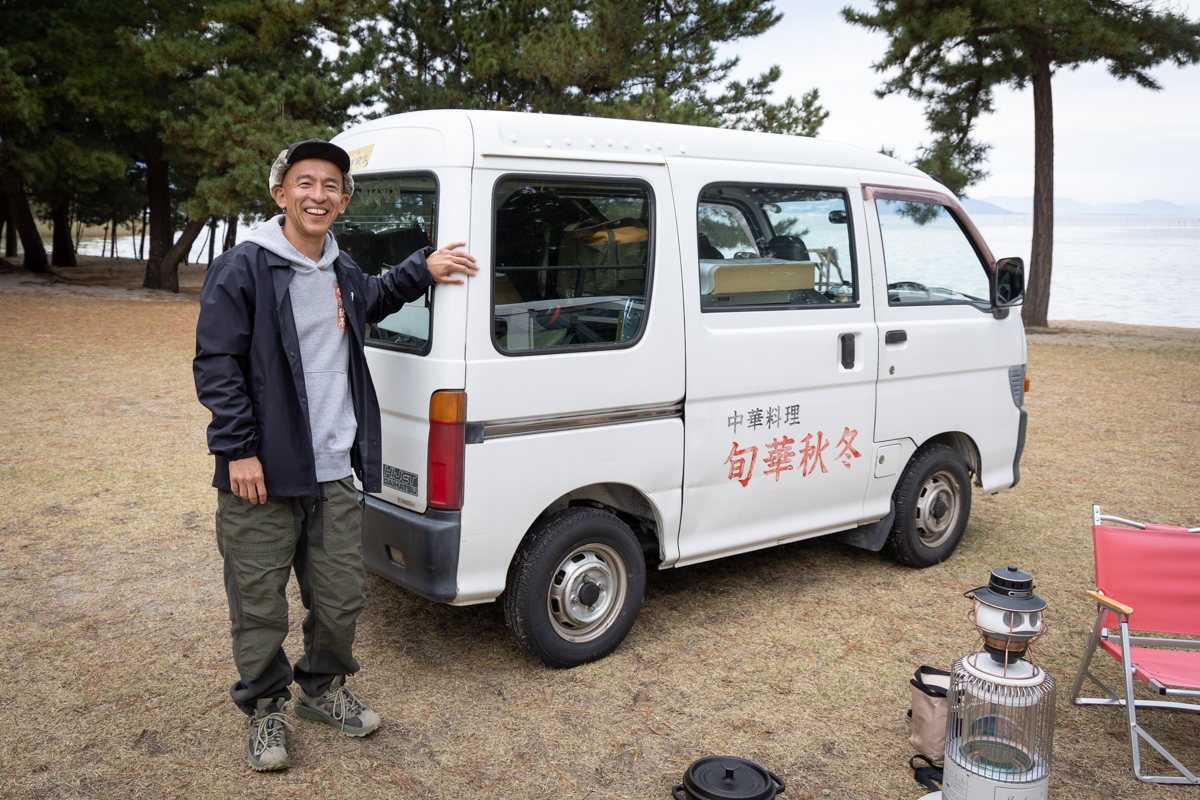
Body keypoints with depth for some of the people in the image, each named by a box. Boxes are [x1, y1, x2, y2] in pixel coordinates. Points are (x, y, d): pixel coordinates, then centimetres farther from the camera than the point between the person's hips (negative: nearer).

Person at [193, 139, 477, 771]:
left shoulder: (343, 274, 13)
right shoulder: (242, 270, -8)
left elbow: (375, 301, 37)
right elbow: (216, 365, -10)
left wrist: (422, 268, 22)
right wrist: (238, 449, -16)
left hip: (333, 476, 6)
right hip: (261, 480, -6)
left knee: (341, 600, 13)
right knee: (260, 605, 6)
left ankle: (322, 689, 38)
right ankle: (265, 707, 29)